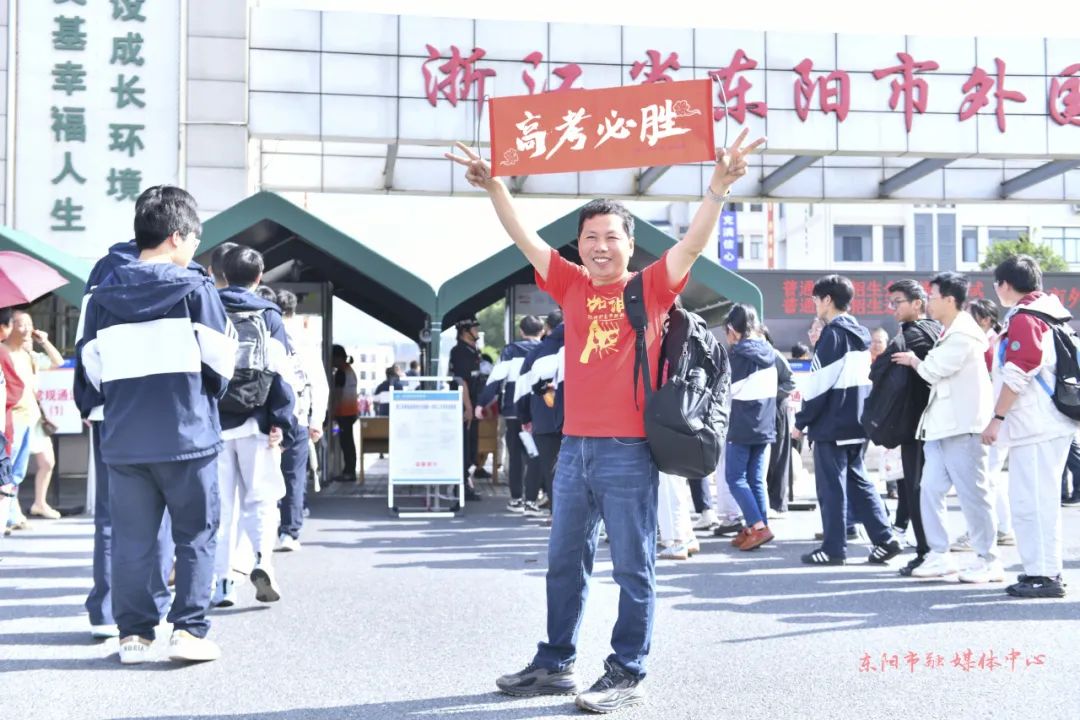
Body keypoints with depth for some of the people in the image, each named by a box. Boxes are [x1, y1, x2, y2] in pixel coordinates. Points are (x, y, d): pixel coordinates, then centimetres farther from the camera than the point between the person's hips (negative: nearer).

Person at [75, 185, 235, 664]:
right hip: (187, 436, -3)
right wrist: (210, 394, 17)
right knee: (195, 536, 7)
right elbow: (220, 360, -3)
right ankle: (188, 629, 3)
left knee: (130, 540, 10)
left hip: (123, 440, 4)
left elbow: (91, 365, 9)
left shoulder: (104, 294, 7)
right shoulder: (195, 289, -5)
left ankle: (133, 633, 13)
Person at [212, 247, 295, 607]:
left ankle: (221, 582, 5)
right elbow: (281, 374, -5)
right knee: (260, 498, 5)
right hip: (255, 423, -2)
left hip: (213, 424, 2)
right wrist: (281, 424, -5)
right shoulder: (269, 316, 2)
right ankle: (263, 559, -18)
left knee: (221, 504, 7)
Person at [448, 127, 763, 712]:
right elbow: (524, 238, 11)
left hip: (629, 449, -5)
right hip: (575, 445, 6)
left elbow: (692, 244, -14)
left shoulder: (650, 288, -2)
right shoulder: (572, 286, 10)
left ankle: (627, 675, 11)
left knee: (632, 567, 2)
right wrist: (493, 186, 5)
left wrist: (718, 188, -26)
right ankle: (555, 664, 27)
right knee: (564, 562, 15)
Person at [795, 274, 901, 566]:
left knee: (831, 486, -2)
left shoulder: (833, 334, -12)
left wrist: (801, 421, -7)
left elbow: (819, 383, -16)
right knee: (857, 481, 13)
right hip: (856, 423, 9)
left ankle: (833, 548, 2)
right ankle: (885, 539, 9)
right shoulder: (860, 334, 14)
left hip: (832, 425, -9)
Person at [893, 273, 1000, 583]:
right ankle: (939, 556, 13)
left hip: (962, 427, -10)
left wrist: (913, 360, 2)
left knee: (972, 494, -4)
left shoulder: (963, 334, -12)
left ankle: (989, 561, 4)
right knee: (930, 490, 6)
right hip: (941, 426, 10)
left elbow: (933, 371, -16)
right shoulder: (950, 334, 19)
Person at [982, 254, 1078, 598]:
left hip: (1037, 428, -10)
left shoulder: (1023, 319, -13)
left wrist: (997, 418, -13)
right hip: (1042, 425, 10)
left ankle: (1044, 576, -5)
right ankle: (1042, 570, 21)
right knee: (1029, 501, 15)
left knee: (1033, 502, -8)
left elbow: (1017, 376, -18)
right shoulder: (1046, 313, 17)